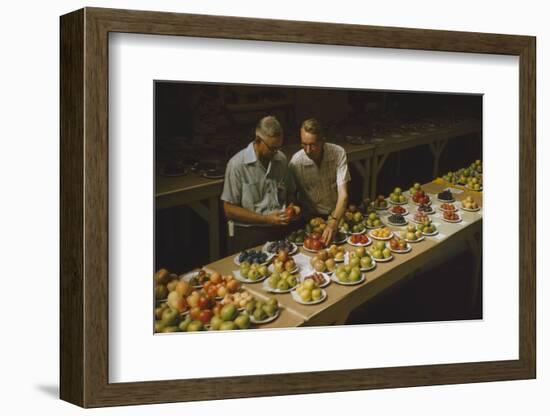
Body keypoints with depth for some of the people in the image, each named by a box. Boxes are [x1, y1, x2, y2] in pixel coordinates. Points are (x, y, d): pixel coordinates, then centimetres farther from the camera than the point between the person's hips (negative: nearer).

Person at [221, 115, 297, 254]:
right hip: (248, 234, -4)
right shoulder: (237, 165, -9)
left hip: (279, 231, 4)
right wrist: (266, 219, -12)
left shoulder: (281, 159, 8)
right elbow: (229, 210, -8)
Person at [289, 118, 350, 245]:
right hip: (311, 217, 0)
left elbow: (343, 194, -21)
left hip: (337, 213, 1)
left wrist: (333, 223, -36)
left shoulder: (338, 153, -16)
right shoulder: (296, 162, -16)